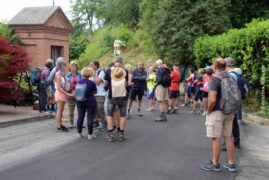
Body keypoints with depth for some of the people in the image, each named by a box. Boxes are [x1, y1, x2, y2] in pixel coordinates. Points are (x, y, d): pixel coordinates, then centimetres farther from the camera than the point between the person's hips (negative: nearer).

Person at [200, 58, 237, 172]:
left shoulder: (215, 79, -16)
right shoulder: (230, 77, 8)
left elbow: (212, 99, -24)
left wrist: (208, 110, -10)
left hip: (217, 111, -8)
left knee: (216, 138, 1)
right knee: (228, 137, 12)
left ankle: (215, 164, 9)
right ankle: (231, 164, 16)